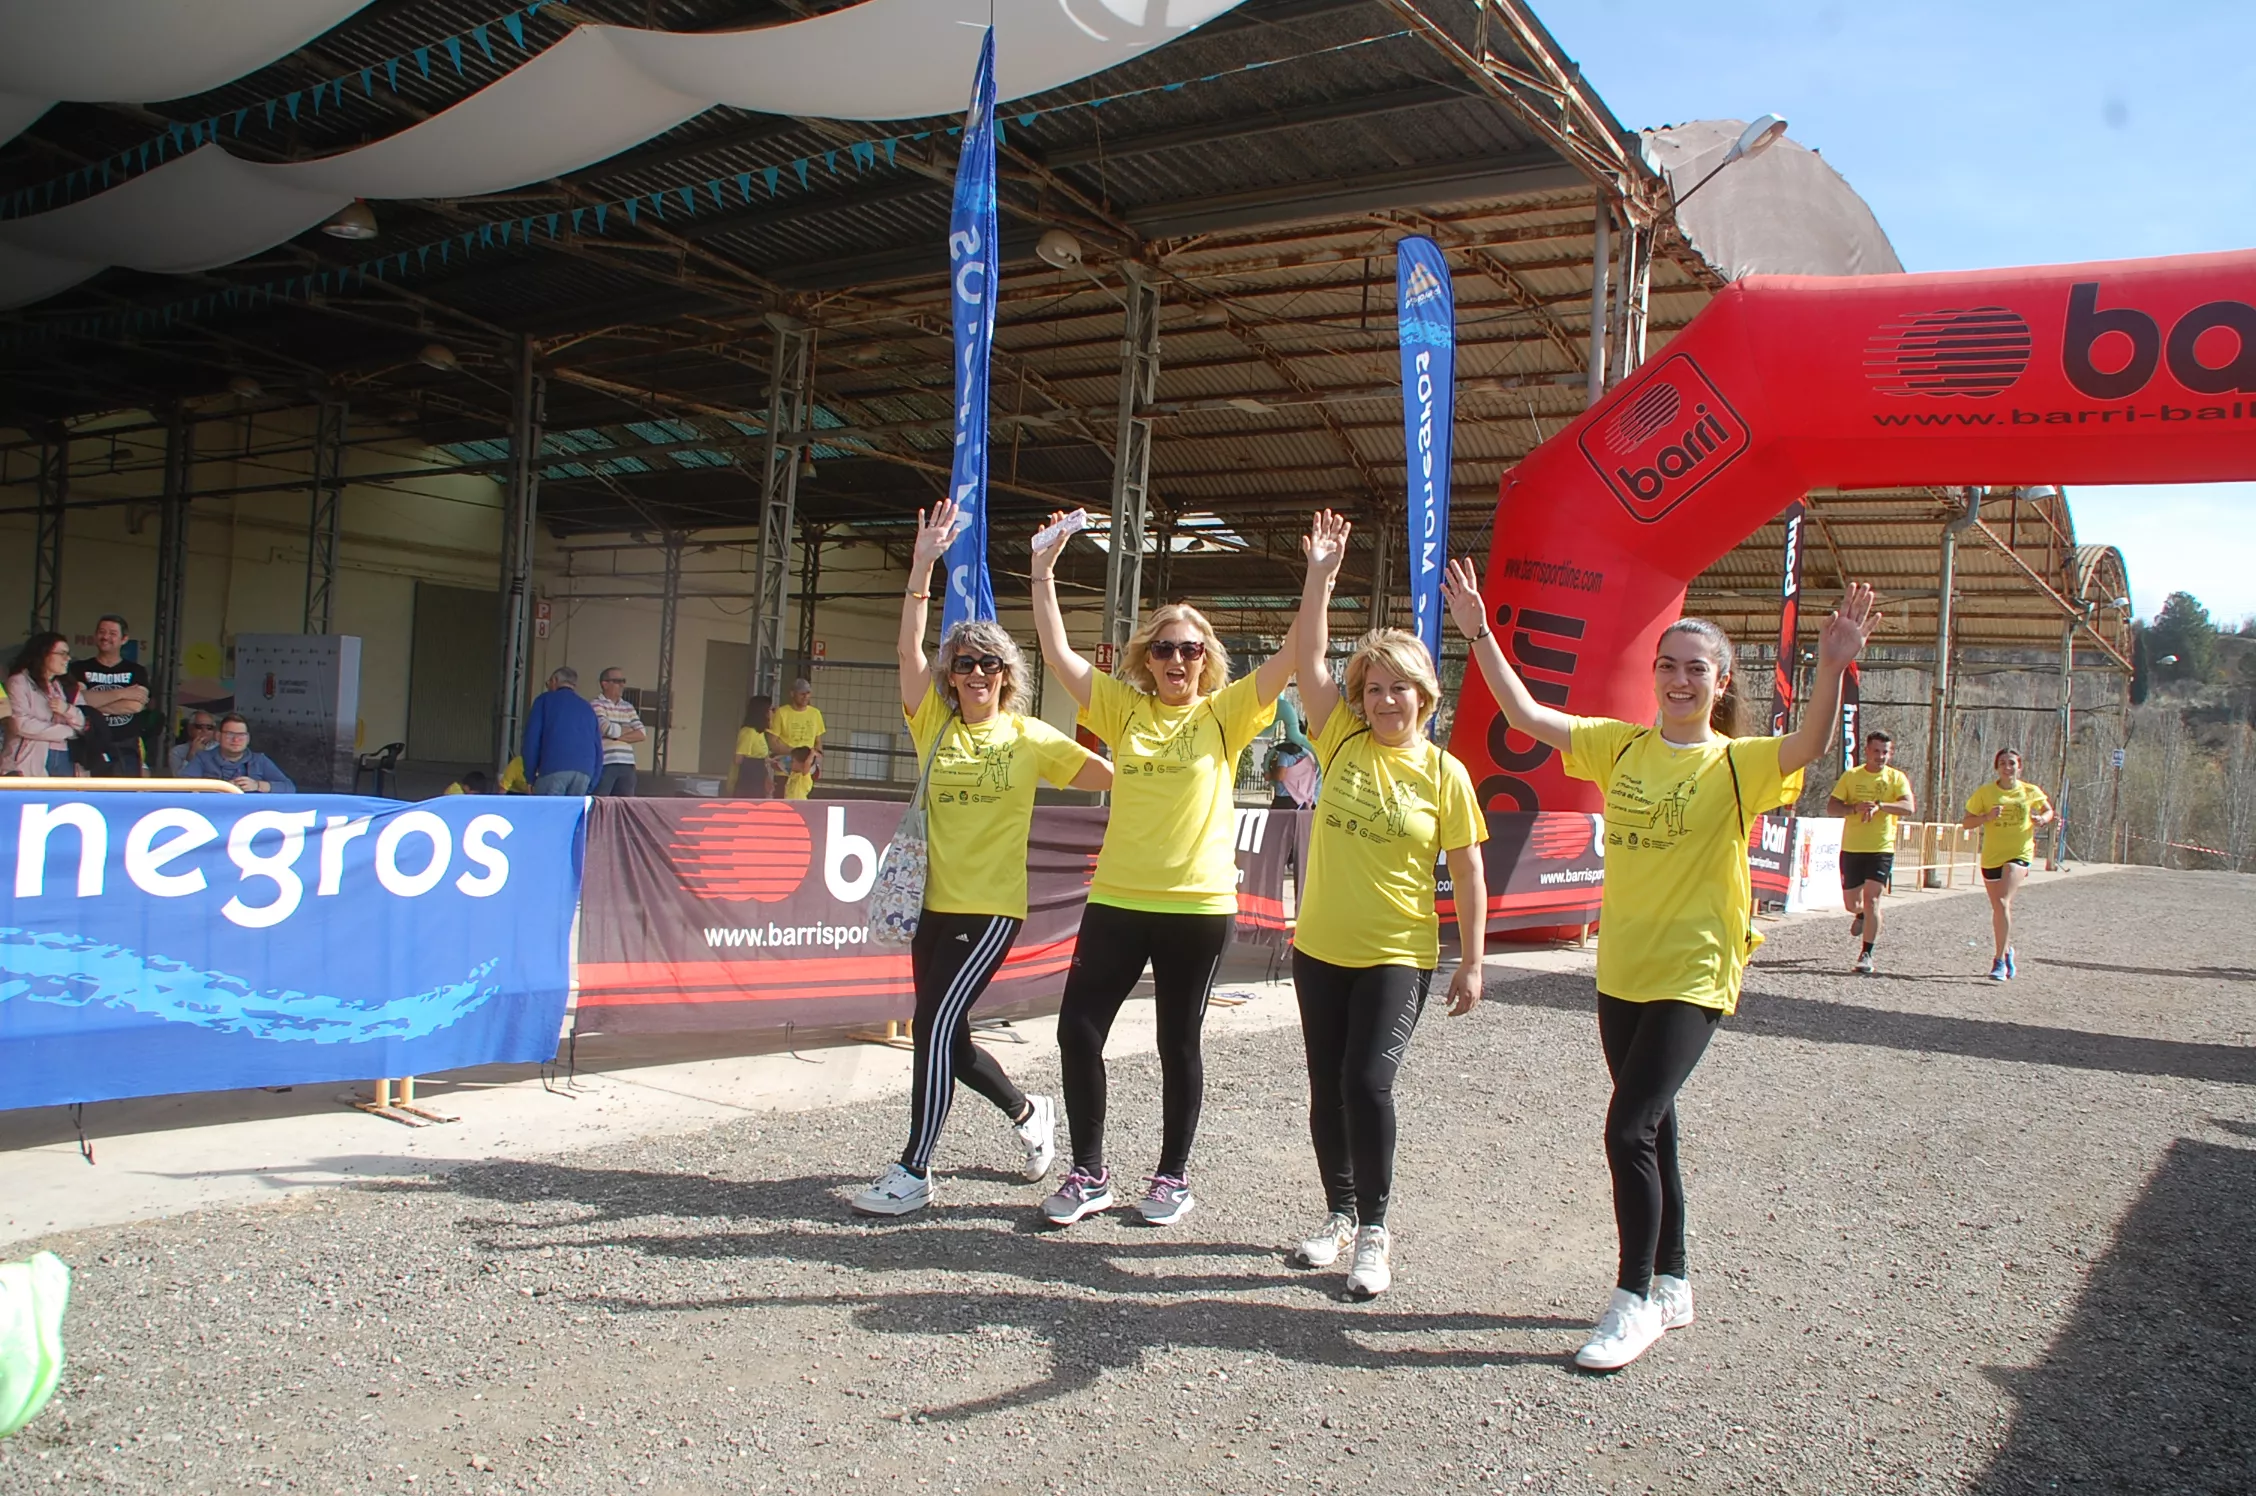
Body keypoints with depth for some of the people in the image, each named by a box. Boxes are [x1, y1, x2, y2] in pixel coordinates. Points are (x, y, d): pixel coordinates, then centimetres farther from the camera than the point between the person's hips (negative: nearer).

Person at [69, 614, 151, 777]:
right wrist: (121, 693, -8)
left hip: (126, 751, 0)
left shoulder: (136, 671, 10)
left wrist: (95, 703, -8)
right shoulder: (80, 669, 10)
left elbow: (136, 705, -6)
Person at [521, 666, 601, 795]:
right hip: (584, 772, 4)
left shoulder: (545, 700, 15)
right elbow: (598, 748, 21)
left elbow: (532, 738, 6)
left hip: (554, 768, -4)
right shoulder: (587, 708, 26)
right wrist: (591, 785, 21)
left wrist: (530, 775, 11)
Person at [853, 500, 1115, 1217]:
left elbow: (1110, 776, 1)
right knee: (947, 1036, 11)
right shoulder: (934, 727, 5)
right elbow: (908, 650, -6)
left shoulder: (1030, 738, 0)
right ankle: (1029, 1113, 38)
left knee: (935, 1024, -14)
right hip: (936, 903, 4)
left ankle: (914, 1171, -2)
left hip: (994, 907, -4)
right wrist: (923, 564, -12)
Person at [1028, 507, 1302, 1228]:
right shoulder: (1124, 710, 7)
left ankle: (1173, 1175, 24)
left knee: (1178, 1044, 7)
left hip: (1198, 905, -3)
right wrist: (1043, 571, -2)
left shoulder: (1224, 714, 0)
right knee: (1078, 1030, 1)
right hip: (1117, 899, 3)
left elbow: (1295, 654, -8)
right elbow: (1058, 653, 3)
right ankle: (1089, 1173, 17)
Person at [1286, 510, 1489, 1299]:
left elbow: (1468, 873, -2)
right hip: (1320, 946, 4)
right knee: (1326, 1086, 10)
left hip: (1398, 954, -3)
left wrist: (1471, 963, -3)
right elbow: (1308, 657, -8)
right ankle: (1340, 1213, 29)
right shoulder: (1343, 741, 0)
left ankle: (1374, 1231, 3)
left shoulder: (1444, 773, -6)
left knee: (1368, 1080, -14)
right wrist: (1321, 574, -15)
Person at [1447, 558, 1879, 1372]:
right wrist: (1480, 633, -8)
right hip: (1622, 969, 5)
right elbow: (1526, 713, 1)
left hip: (1692, 974, -5)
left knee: (1629, 1129, -12)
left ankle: (1636, 1301, 4)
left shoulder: (1735, 763, -7)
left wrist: (1832, 670, -42)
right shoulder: (1622, 745, 5)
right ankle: (1671, 1283, 31)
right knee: (1651, 1129, 16)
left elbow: (1809, 745, -26)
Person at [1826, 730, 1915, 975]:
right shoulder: (1851, 776, 3)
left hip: (1882, 849, -2)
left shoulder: (1896, 777, -1)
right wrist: (1855, 808, -20)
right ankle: (1862, 915, 47)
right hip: (1851, 848, 2)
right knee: (1851, 904, 10)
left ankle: (1866, 954, -3)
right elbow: (1831, 807, -2)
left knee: (1872, 900, -12)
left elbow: (1909, 807, -16)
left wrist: (1879, 805, -30)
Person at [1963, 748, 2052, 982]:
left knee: (2003, 903, -21)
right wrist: (1987, 817, -19)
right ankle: (2006, 951, 37)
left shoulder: (2030, 792, 1)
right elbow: (1966, 822, -1)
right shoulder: (1985, 792, -1)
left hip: (2019, 854, -2)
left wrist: (2042, 819, -5)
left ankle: (1999, 960, -19)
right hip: (1991, 856, 2)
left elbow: (2048, 811, 18)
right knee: (1998, 908, 12)